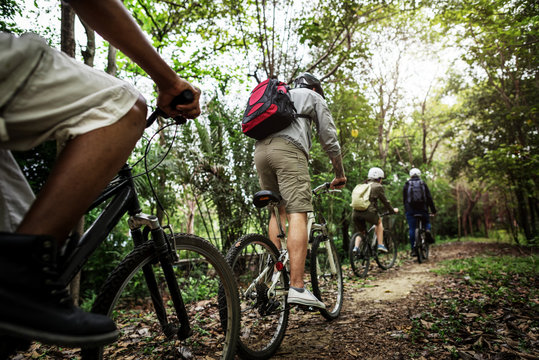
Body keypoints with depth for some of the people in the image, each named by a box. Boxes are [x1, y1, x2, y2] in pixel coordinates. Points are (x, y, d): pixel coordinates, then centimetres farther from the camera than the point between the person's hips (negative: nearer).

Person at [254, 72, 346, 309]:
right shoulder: (314, 97, 22)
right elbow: (329, 139, 15)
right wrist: (340, 174, 23)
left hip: (260, 149, 7)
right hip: (288, 148, -6)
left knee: (278, 212, 13)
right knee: (297, 213, -13)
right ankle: (297, 287, -20)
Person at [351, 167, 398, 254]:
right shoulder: (378, 186, 11)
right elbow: (385, 201, 15)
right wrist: (392, 210, 31)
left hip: (355, 213, 5)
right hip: (368, 212, -4)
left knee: (360, 231, 25)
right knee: (379, 222, 26)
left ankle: (356, 247, 5)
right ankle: (380, 245, 22)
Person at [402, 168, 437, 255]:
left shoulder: (406, 185, 7)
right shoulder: (423, 184, 7)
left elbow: (404, 199, 8)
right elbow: (429, 198, 3)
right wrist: (433, 210, 6)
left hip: (410, 210, 0)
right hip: (422, 209, 0)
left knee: (412, 229, 2)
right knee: (426, 222, 24)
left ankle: (413, 249, -1)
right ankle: (427, 230, -11)